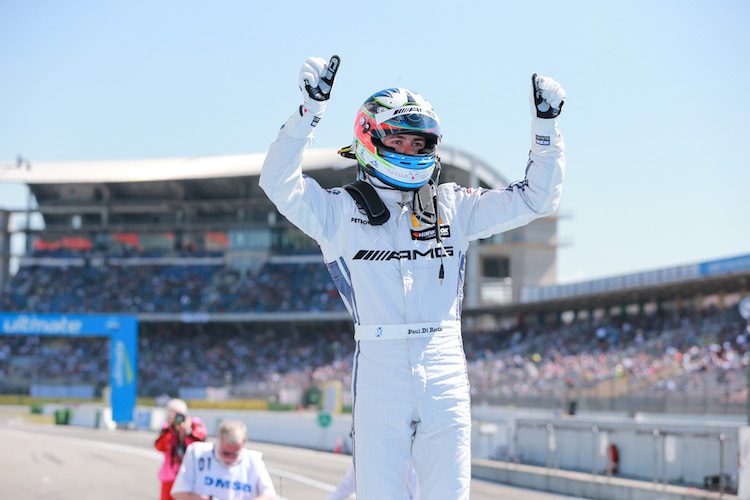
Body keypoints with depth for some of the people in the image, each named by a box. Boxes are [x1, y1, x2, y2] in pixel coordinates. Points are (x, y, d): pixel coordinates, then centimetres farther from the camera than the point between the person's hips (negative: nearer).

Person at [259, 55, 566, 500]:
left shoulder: (453, 206, 13)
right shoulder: (342, 211, 4)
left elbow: (535, 199, 16)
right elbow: (280, 183, -10)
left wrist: (546, 125, 7)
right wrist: (312, 109, -17)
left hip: (445, 377, 3)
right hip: (379, 371, -3)